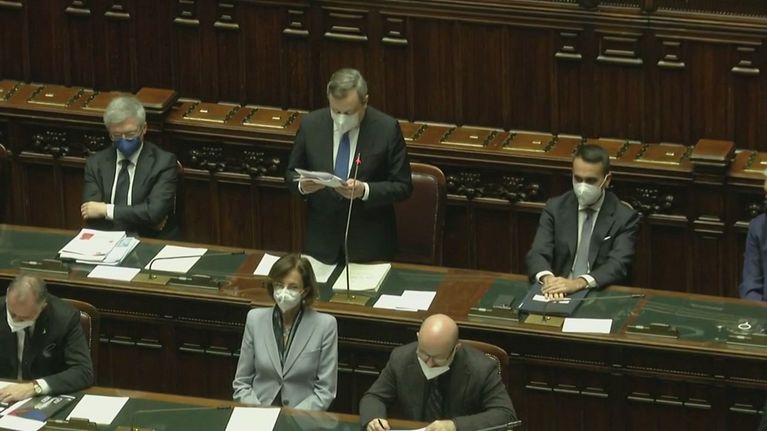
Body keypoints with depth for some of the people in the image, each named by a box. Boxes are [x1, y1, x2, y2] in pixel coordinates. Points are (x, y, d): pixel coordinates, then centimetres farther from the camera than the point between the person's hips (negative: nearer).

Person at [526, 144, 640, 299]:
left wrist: (578, 283, -29)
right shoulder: (555, 208, 8)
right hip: (558, 295, 1)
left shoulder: (625, 217, 1)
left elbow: (618, 265, -11)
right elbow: (538, 253, -1)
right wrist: (547, 278, -25)